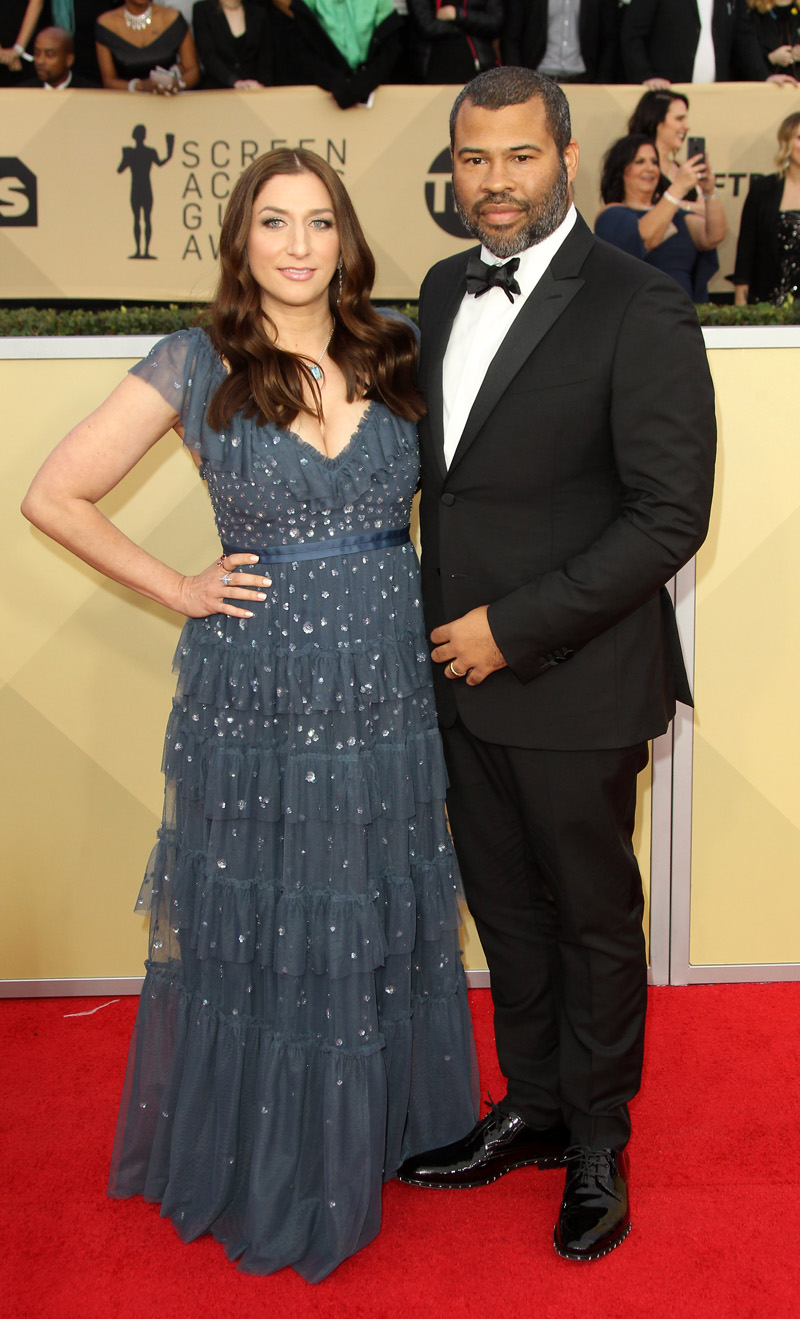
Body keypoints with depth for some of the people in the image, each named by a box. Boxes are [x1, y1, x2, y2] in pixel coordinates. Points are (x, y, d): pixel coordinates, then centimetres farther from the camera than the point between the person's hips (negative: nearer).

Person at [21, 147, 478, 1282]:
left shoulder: (395, 352, 3)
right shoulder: (198, 364, -6)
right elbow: (54, 496, -3)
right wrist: (178, 590, -5)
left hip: (386, 685, 3)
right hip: (256, 691, -3)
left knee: (381, 919, 16)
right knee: (260, 926, 10)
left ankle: (380, 1127, 39)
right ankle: (266, 1162, 32)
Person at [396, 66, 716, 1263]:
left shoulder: (639, 309, -14)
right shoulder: (446, 290, 9)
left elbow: (670, 517, -17)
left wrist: (514, 627, -17)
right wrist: (445, 620, 8)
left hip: (575, 684, -6)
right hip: (465, 671, 6)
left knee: (594, 922, 12)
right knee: (507, 913, 19)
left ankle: (597, 1147, 34)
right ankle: (532, 1111, 40)